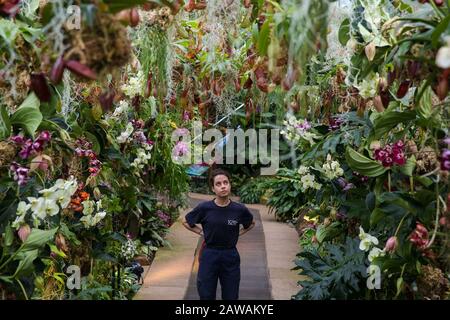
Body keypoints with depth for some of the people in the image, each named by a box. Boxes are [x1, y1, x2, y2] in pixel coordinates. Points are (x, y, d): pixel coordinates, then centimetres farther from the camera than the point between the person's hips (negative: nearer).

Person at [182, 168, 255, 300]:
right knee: (206, 295, 9)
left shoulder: (240, 209, -8)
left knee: (231, 296, 12)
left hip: (231, 256, 1)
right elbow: (186, 221, 6)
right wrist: (202, 232, -1)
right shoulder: (204, 208, -11)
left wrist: (237, 234, 3)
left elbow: (251, 223, 14)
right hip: (209, 255, -1)